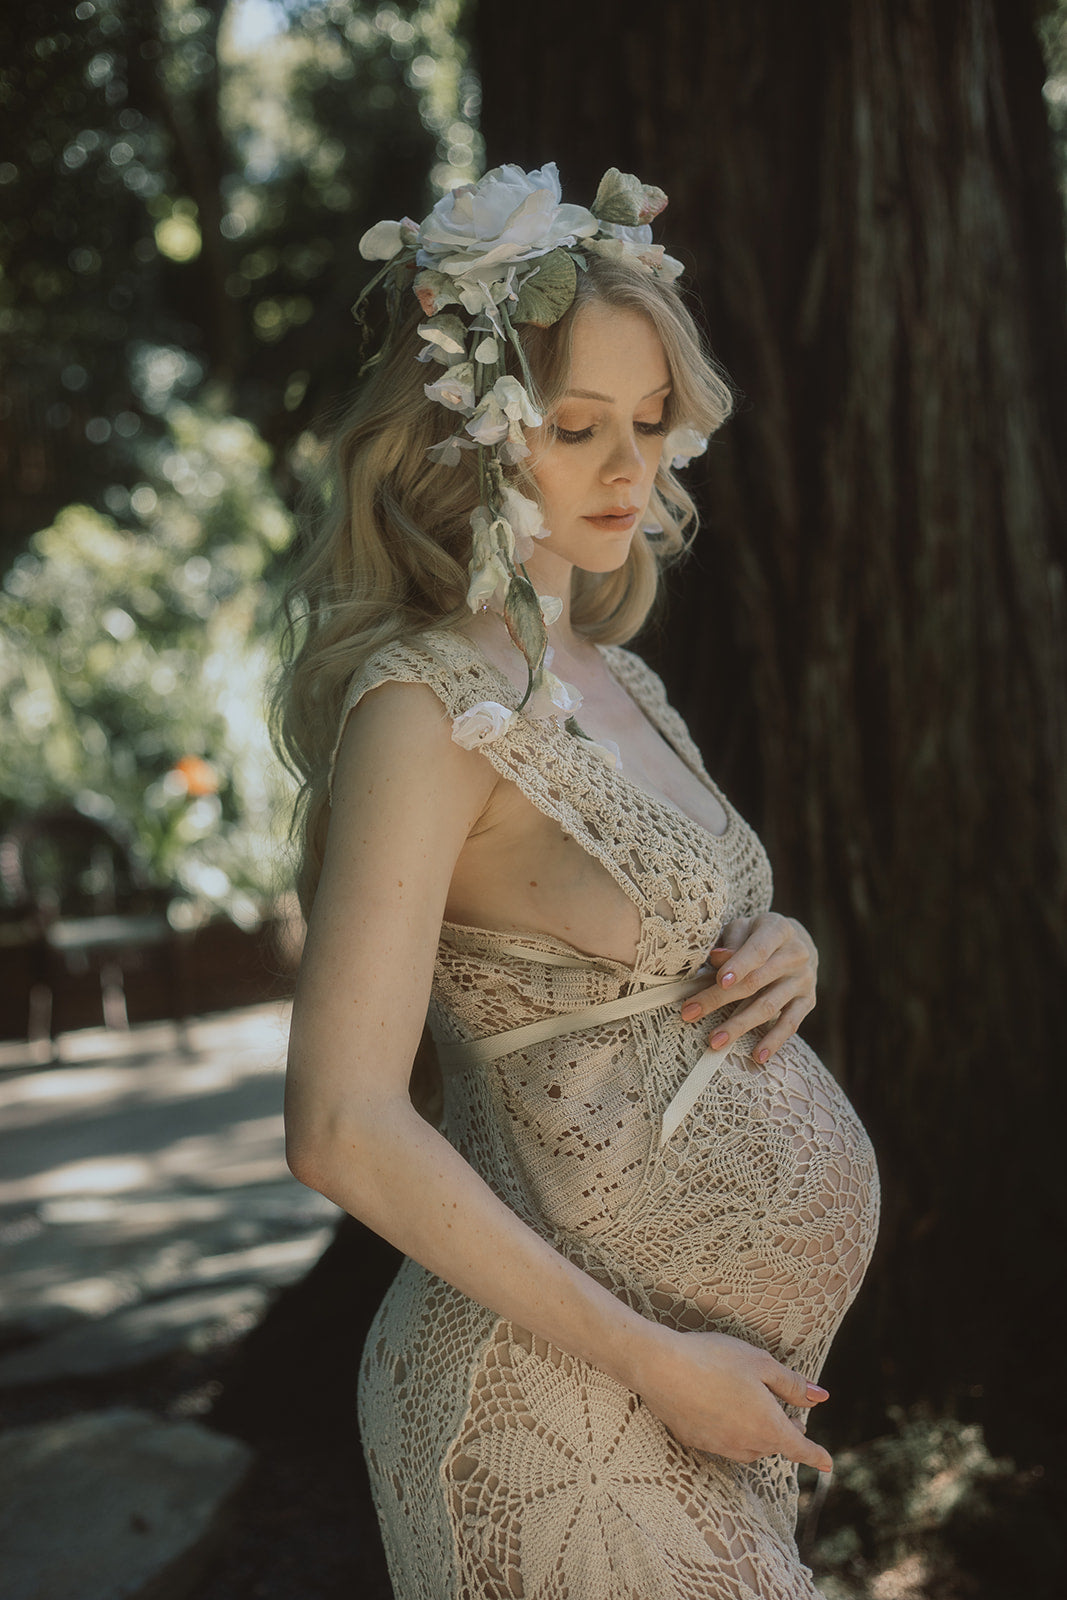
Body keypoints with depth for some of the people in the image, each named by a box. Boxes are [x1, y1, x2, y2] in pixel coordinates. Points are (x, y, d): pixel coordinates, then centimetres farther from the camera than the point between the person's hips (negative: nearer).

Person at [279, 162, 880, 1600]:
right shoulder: (425, 701, -18)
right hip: (574, 1406, -8)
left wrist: (785, 955, -3)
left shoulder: (608, 676, 7)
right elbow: (347, 1128, -22)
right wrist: (654, 1360, -18)